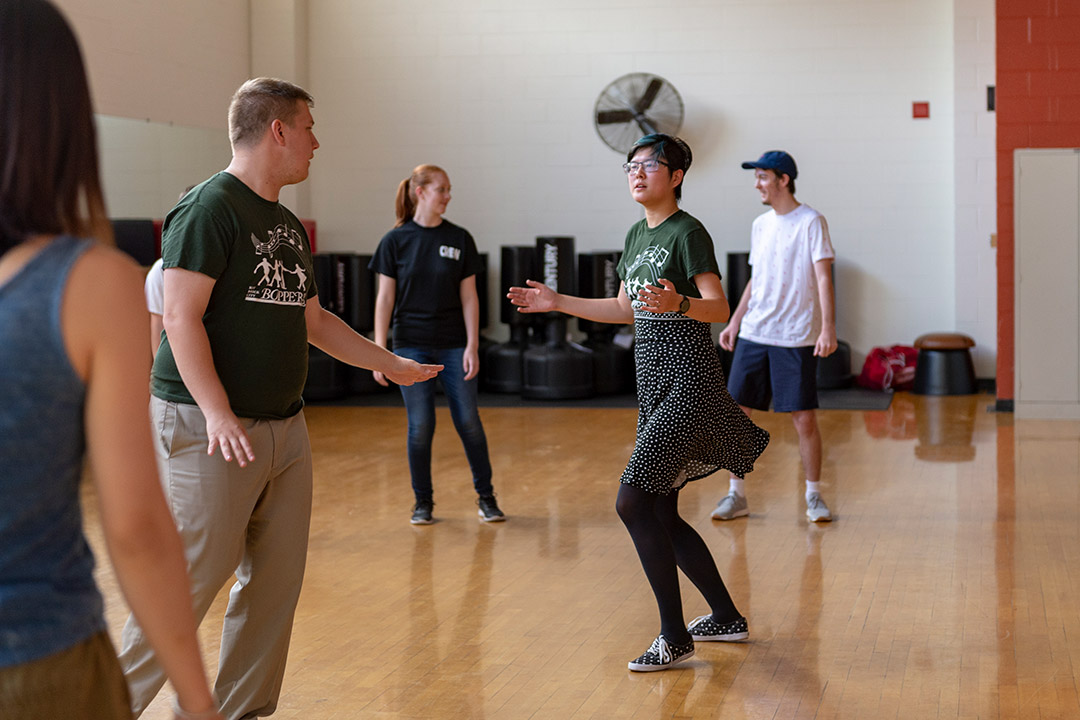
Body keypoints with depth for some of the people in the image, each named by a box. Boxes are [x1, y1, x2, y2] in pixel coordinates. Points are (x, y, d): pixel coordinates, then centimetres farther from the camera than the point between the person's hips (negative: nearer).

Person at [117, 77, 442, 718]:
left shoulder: (287, 225, 17)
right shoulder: (209, 209, -11)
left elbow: (313, 320, 26)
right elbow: (182, 317, -18)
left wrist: (392, 364, 30)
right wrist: (218, 415, -25)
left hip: (286, 426, 9)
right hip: (211, 430, -9)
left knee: (276, 581, 8)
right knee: (192, 579, -8)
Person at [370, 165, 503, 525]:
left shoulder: (459, 239, 2)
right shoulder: (396, 240, -1)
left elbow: (469, 296, 3)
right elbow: (385, 298, 0)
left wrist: (473, 346, -5)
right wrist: (379, 351, -5)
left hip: (454, 345, 1)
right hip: (412, 346, -1)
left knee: (469, 421, 1)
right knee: (420, 425, 0)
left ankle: (486, 495, 15)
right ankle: (423, 501, 14)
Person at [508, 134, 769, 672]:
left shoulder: (688, 233, -10)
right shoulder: (637, 235, 14)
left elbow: (718, 308, -19)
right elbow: (626, 309, 23)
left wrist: (678, 303, -39)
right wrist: (557, 302, 19)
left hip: (689, 383, -9)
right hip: (655, 384, 9)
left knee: (632, 501, -16)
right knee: (661, 515, 10)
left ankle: (675, 637, -7)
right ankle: (726, 617, 25)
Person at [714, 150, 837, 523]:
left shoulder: (811, 222, -6)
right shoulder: (760, 225, 12)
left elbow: (823, 278, -12)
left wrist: (828, 328, -20)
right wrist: (734, 322, 17)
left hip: (797, 338, -6)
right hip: (753, 335, 6)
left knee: (805, 420, -2)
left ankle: (814, 495, 13)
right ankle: (737, 495, 13)